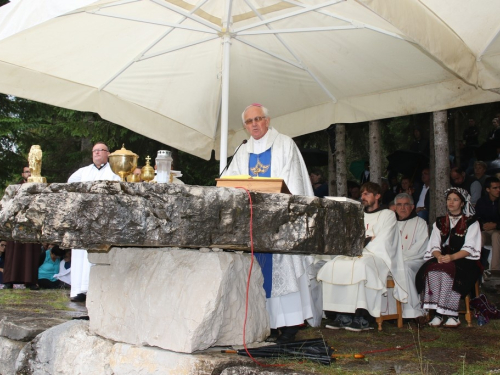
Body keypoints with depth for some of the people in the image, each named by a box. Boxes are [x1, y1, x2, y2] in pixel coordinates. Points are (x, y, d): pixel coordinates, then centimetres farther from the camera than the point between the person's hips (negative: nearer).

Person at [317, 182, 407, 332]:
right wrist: (367, 239, -4)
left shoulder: (388, 215, 10)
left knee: (360, 266, -38)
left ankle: (362, 318, -35)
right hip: (357, 255, 6)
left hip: (377, 256, -5)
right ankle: (343, 315, -27)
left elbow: (382, 243, -4)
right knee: (333, 266, -23)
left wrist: (361, 248, -9)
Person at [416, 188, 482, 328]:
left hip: (464, 261, -3)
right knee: (432, 270, -31)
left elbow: (469, 248, -5)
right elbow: (434, 246, 9)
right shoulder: (440, 223, 21)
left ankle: (452, 315, -31)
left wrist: (452, 257, -23)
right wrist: (439, 256, -15)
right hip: (442, 259, 3)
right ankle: (438, 313, -31)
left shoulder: (471, 223, 9)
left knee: (447, 270, -35)